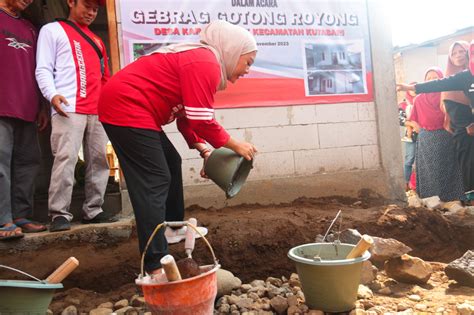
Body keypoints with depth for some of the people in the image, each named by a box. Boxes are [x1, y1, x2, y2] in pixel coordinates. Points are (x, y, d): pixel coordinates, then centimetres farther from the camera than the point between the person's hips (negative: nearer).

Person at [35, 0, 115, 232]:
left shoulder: (95, 40, 27)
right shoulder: (53, 30, 11)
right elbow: (43, 69, 1)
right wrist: (52, 95, -16)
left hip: (98, 110, 6)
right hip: (69, 109, -6)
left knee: (99, 160, 3)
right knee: (66, 159, -13)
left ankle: (93, 210, 10)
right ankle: (60, 214, -8)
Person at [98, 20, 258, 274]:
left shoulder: (197, 59, 17)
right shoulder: (205, 63, -14)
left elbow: (187, 117, 16)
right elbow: (202, 120, -19)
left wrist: (204, 150, 6)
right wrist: (235, 145, -5)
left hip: (128, 106, 11)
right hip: (126, 108, -11)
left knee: (171, 163, 19)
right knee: (154, 181, -12)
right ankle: (156, 264, -10)